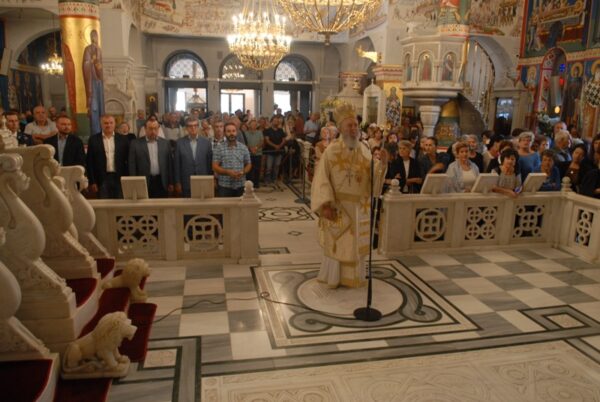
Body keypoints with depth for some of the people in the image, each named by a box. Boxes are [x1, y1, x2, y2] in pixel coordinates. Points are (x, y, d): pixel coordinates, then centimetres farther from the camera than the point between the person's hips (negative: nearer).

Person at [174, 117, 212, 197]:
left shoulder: (206, 142, 3)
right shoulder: (180, 142, 1)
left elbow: (210, 163, 6)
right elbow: (177, 164, 2)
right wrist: (177, 183, 0)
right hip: (186, 184, -1)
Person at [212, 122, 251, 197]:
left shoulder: (244, 148, 6)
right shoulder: (219, 149, 0)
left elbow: (248, 164, 11)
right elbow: (215, 167, -4)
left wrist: (243, 172, -11)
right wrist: (228, 172, -19)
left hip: (240, 185, 2)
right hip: (224, 186, -2)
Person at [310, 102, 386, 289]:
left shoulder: (364, 150, 1)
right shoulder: (331, 150, -9)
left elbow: (371, 177, -1)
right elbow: (322, 179, -13)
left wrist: (382, 165, -20)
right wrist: (325, 204, -21)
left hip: (357, 206, 4)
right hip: (337, 206, -3)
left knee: (355, 243, 12)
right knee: (335, 242, 7)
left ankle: (353, 277, 28)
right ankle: (334, 277, 24)